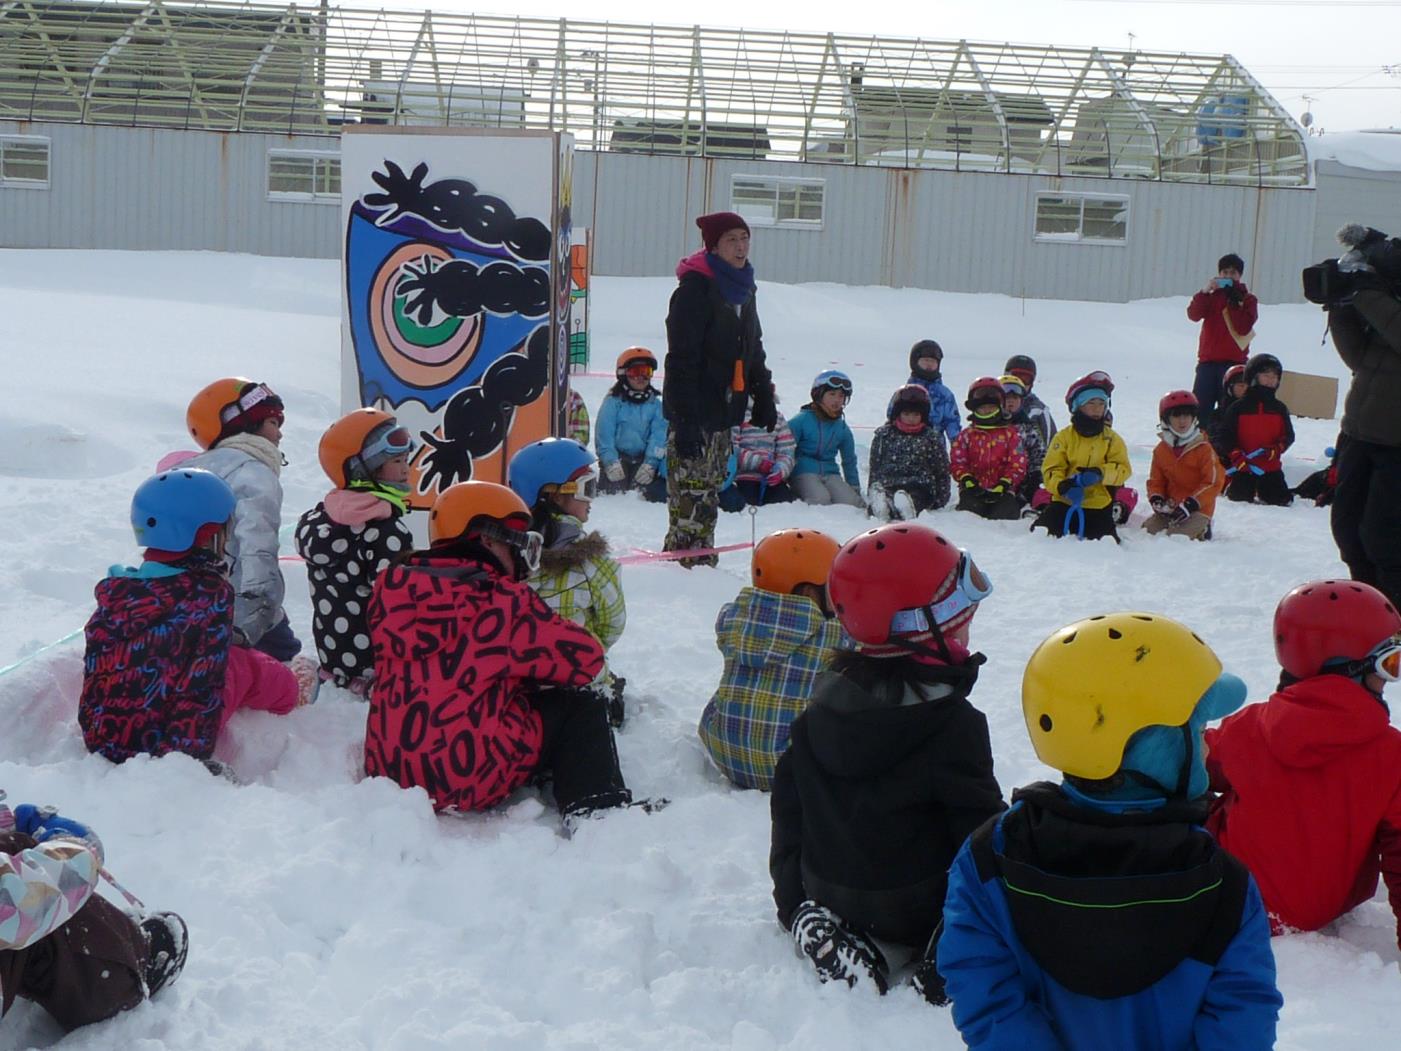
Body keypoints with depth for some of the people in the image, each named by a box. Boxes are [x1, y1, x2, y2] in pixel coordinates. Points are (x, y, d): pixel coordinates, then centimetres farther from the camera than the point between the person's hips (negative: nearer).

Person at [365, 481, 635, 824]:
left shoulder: (393, 589, 5)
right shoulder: (501, 600, -11)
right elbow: (586, 658, -3)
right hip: (471, 780, -7)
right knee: (582, 707, 11)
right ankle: (597, 809, 4)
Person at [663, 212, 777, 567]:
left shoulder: (743, 289, 14)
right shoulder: (695, 289, -14)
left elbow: (753, 351, 27)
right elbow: (681, 360, -19)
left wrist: (764, 396, 21)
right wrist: (685, 421, -23)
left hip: (725, 410, 9)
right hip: (694, 414, -9)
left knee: (711, 491, 14)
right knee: (691, 496, -9)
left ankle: (702, 560, 21)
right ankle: (685, 559, -5)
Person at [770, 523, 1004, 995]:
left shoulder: (823, 703, 0)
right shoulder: (951, 724, -21)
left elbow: (788, 801, 6)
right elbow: (979, 830, -15)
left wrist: (793, 902, 14)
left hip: (829, 897, 6)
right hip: (916, 914, -6)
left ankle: (818, 928, 12)